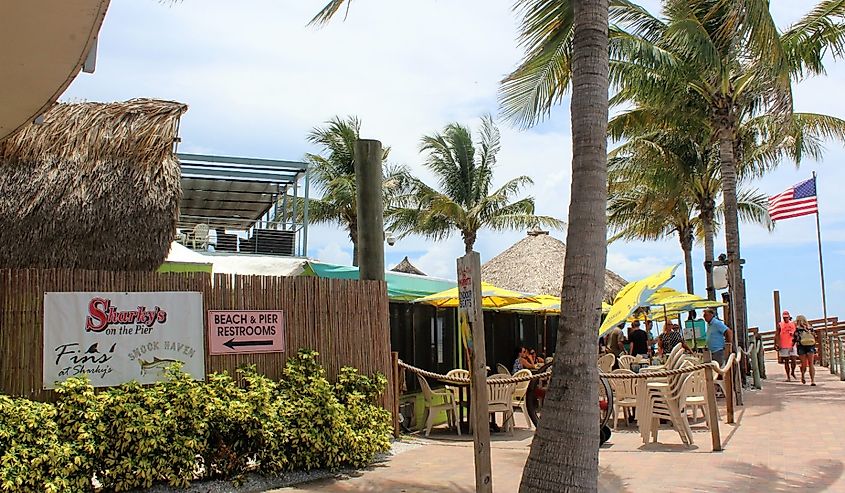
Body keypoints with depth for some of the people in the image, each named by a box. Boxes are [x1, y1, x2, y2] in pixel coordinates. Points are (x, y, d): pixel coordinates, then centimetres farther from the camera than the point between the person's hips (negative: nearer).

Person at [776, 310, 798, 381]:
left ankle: (792, 372, 20)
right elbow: (777, 335, 3)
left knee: (793, 360, -6)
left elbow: (796, 335, 12)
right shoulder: (780, 325, 4)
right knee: (786, 361, 3)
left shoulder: (793, 324, 8)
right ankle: (788, 376, 9)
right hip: (783, 346, -1)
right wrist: (777, 344, -6)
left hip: (792, 346, 1)